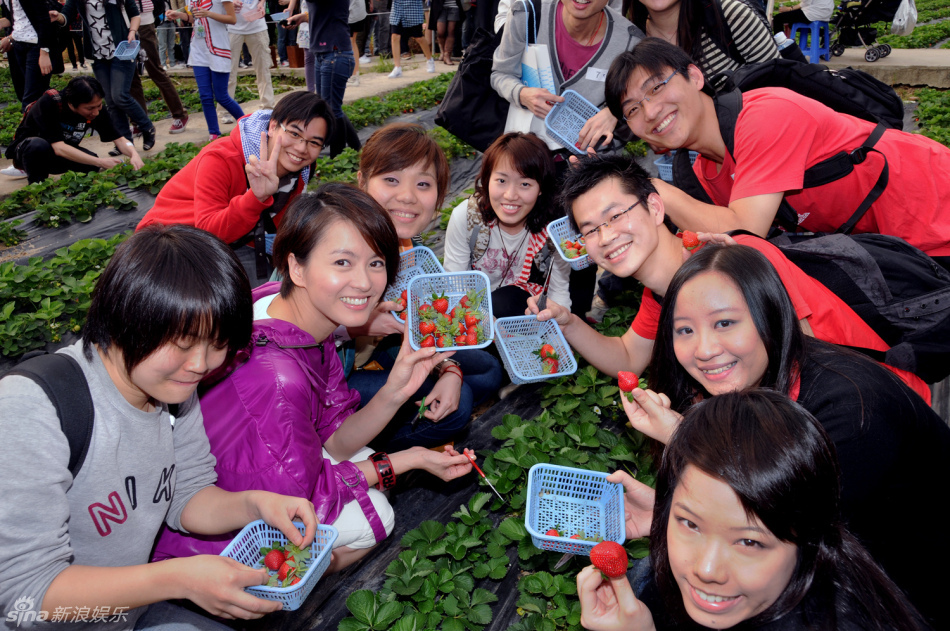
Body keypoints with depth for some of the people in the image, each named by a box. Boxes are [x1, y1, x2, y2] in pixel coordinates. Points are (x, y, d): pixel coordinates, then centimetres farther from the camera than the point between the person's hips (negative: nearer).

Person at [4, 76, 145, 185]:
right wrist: (100, 162, -44)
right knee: (39, 145, -39)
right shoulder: (49, 103, -32)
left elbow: (118, 138, -14)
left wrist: (134, 155, -37)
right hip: (26, 147, -4)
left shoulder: (97, 108, -19)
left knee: (91, 164, -26)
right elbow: (59, 148, -36)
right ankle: (36, 184, -11)